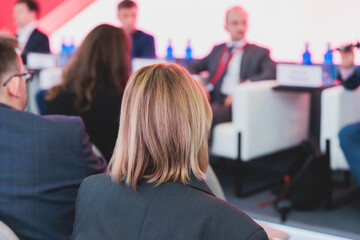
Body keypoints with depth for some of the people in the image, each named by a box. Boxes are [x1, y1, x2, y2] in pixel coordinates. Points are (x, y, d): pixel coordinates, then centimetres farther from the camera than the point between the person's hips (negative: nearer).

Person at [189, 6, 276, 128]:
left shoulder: (259, 52, 14)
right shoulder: (217, 49, 28)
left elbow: (272, 73, -4)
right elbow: (192, 67, 27)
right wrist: (197, 83, 2)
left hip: (233, 102, -4)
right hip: (212, 99, 4)